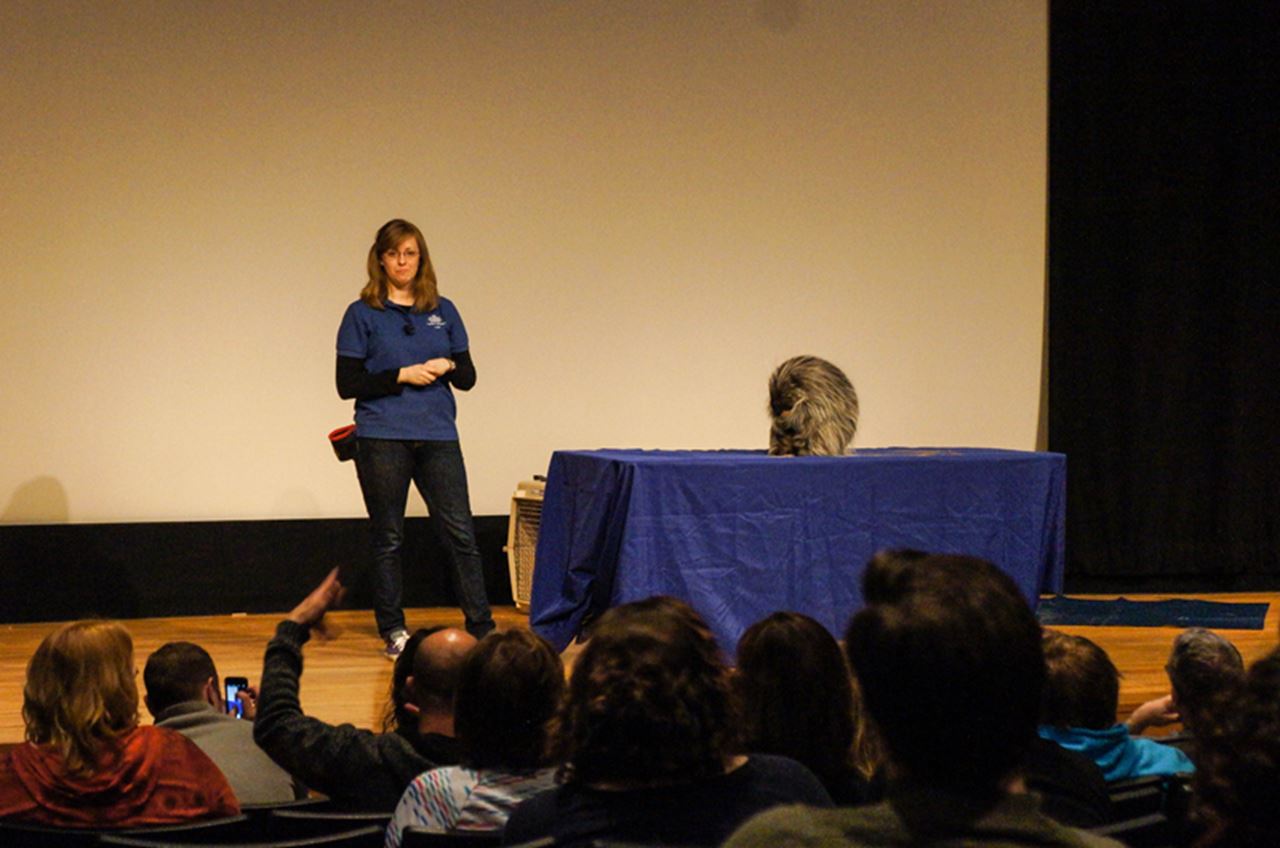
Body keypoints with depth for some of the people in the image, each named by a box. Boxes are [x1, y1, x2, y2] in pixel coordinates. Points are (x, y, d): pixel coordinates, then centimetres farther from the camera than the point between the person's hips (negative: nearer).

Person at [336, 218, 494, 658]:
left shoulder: (443, 311, 11)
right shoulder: (363, 314, 1)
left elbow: (468, 377, 13)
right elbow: (347, 384, -4)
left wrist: (449, 367, -9)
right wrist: (402, 376, -12)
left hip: (438, 437, 2)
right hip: (382, 440, -2)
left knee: (461, 533, -3)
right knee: (388, 540, 5)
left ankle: (482, 629, 1)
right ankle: (393, 631, 14)